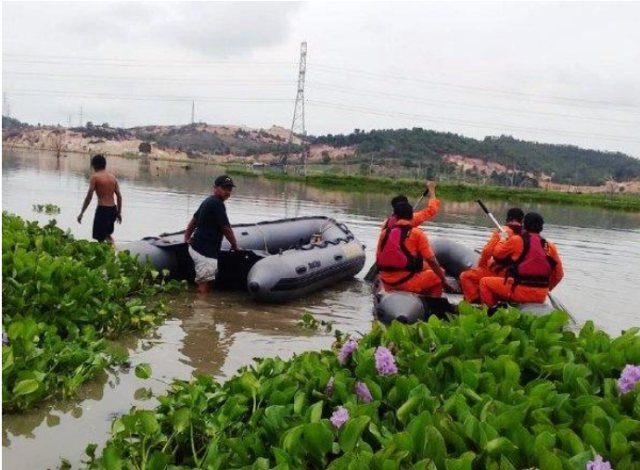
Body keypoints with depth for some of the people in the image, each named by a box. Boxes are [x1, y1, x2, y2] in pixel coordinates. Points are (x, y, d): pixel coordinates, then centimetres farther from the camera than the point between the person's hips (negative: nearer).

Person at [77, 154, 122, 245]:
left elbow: (89, 197, -11)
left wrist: (81, 213, -6)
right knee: (107, 234, 26)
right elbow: (119, 196, 9)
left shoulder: (95, 177, -7)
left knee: (99, 237, 4)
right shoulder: (112, 177, 9)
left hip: (102, 209, -6)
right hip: (113, 209, 6)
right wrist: (119, 213, 18)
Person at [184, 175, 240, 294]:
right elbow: (226, 228, -13)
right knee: (204, 285, -8)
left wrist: (187, 238, 26)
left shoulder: (208, 201, 15)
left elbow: (194, 219, 22)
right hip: (205, 251, -10)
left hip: (197, 247, 10)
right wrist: (235, 246, -1)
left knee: (202, 283, 17)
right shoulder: (217, 204, -16)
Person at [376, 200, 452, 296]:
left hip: (387, 284, 5)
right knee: (437, 275, 17)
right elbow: (431, 261, -9)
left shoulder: (384, 233, 5)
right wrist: (444, 281, 2)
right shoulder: (417, 233, -7)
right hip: (407, 282, -5)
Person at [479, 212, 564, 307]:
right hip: (540, 297, 5)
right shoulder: (550, 246, 4)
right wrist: (546, 289, 23)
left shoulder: (517, 240, -8)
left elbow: (498, 253, 8)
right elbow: (559, 274, 8)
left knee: (485, 282, 9)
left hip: (520, 292, -5)